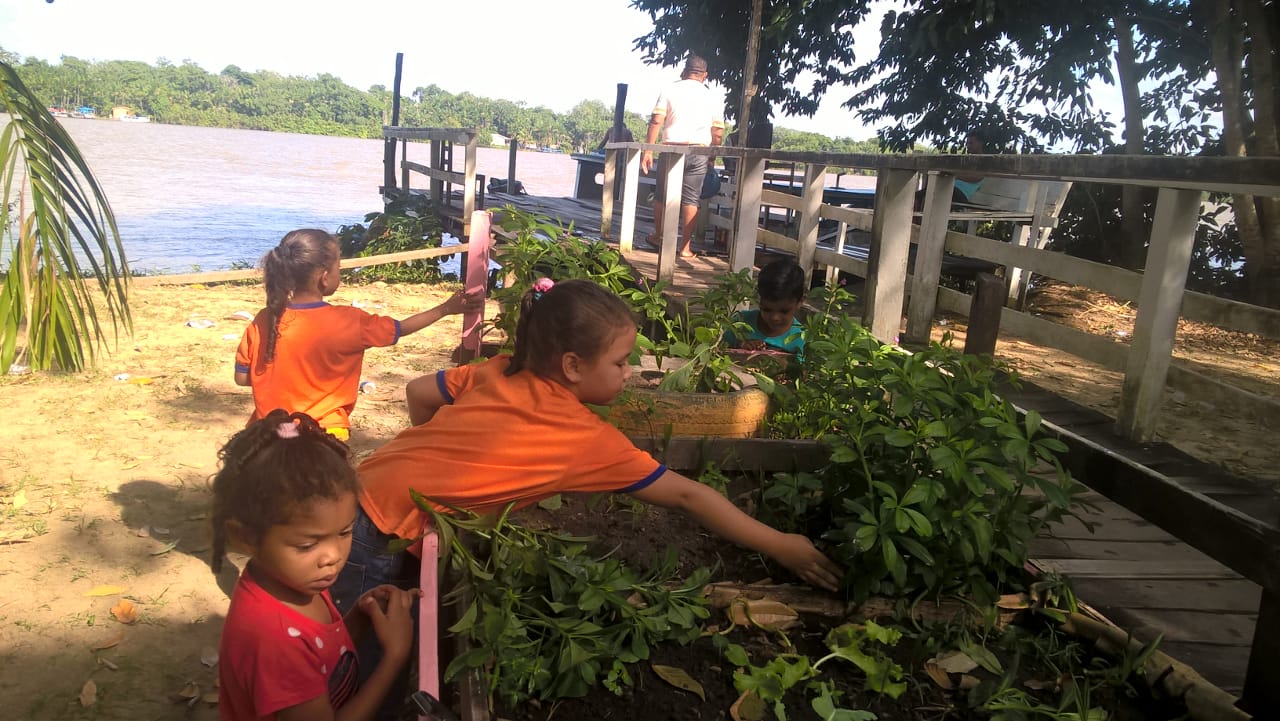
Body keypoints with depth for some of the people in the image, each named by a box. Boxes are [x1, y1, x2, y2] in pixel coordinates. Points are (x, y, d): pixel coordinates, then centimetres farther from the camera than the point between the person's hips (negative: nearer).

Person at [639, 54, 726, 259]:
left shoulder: (670, 91, 5)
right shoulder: (712, 98, 9)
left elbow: (656, 121, -5)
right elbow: (718, 133, 7)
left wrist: (648, 150, -4)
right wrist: (712, 157, 17)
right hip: (699, 152, 1)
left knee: (662, 196, 15)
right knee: (690, 199, 3)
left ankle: (658, 236, 31)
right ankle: (685, 247, 2)